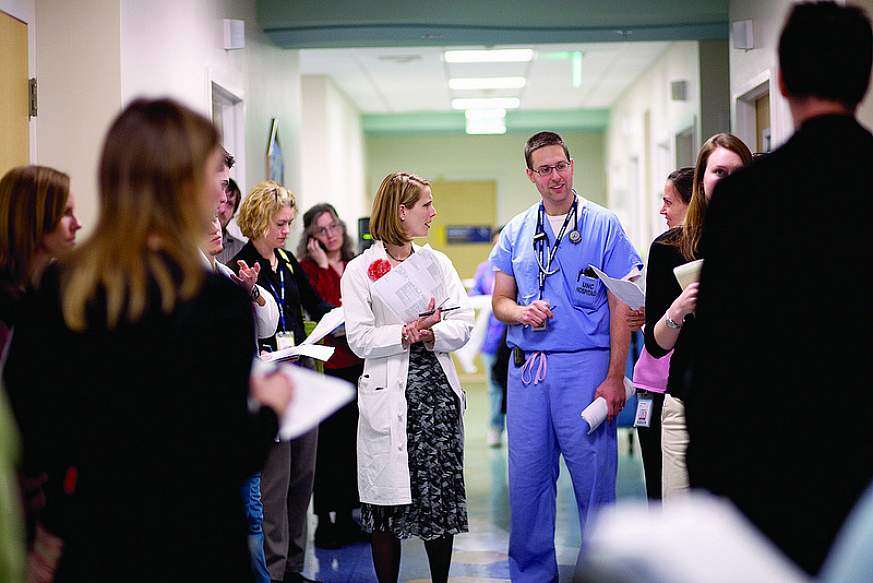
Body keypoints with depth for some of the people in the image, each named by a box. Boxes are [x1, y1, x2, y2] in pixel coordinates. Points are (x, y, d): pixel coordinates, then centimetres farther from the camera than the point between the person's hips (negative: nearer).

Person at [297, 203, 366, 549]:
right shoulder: (308, 269, -1)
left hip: (359, 362, 5)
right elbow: (326, 309, -16)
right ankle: (324, 521, 6)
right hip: (328, 363, -5)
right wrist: (323, 265, -12)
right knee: (328, 442, -3)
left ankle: (346, 517, 19)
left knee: (353, 440, 9)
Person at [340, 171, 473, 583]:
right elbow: (359, 339, -9)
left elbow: (463, 324, 3)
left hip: (438, 390, 3)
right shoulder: (360, 270, -1)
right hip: (388, 396, -3)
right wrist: (407, 333, -20)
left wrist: (430, 334, -15)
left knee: (441, 495, 4)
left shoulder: (436, 262, 11)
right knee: (389, 500, 1)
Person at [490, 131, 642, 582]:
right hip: (526, 368, 4)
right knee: (526, 478, 7)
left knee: (594, 477, -1)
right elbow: (500, 302, 16)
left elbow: (620, 305, -2)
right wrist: (522, 312, -9)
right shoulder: (515, 232, 12)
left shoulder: (604, 225, 1)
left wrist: (615, 376, -9)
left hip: (585, 365, -3)